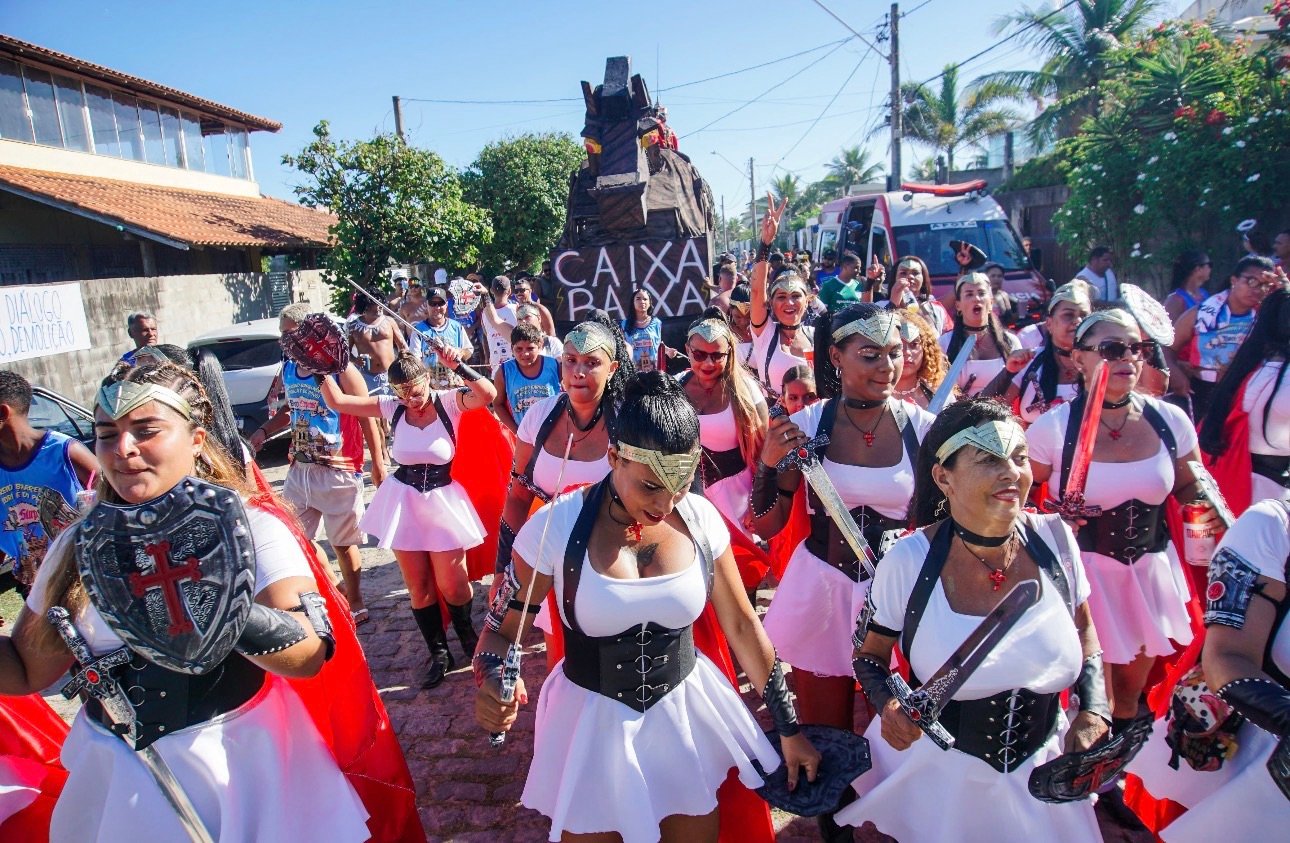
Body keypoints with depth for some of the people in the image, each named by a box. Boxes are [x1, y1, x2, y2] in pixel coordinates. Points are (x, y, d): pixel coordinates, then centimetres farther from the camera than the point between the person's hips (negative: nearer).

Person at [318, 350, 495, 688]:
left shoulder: (448, 401, -11)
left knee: (452, 584, 2)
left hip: (442, 499, -3)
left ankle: (466, 634, 33)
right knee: (418, 587, 10)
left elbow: (488, 394, -29)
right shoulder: (392, 407, -2)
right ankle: (439, 653, 28)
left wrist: (459, 366, -37)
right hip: (403, 502, 3)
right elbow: (337, 401, -2)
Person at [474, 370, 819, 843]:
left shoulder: (701, 519, -12)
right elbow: (500, 630, -8)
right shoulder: (556, 527, -21)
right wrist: (491, 687, -30)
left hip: (687, 714, 3)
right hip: (592, 723, -2)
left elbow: (742, 625, -1)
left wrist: (789, 730, 4)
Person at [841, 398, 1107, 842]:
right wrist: (888, 706, -26)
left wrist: (1093, 711, -9)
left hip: (1041, 771, 3)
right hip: (935, 770, -3)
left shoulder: (1055, 539, -13)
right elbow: (870, 657, -7)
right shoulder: (908, 561, -22)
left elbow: (1084, 633, 6)